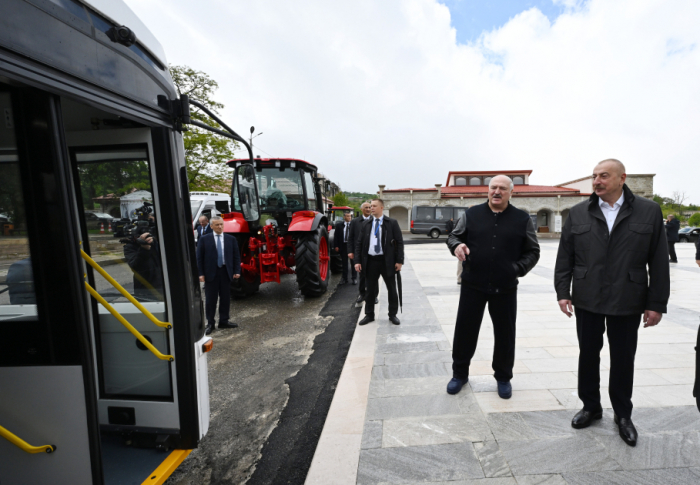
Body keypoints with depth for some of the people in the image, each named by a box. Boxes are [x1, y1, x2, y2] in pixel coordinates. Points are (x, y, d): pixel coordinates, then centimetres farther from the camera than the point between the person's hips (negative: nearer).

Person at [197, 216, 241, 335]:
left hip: (226, 272, 2)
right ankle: (210, 323, 16)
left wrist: (237, 271, -2)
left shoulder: (231, 239, 5)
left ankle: (224, 321, 23)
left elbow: (236, 256, 7)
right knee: (211, 299, 5)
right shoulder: (204, 239, 0)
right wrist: (201, 273, -7)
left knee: (225, 298, 10)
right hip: (210, 273, -2)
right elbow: (199, 257, 0)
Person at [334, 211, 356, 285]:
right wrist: (336, 246, -1)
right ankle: (344, 278, 22)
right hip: (343, 245, 2)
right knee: (344, 263, 12)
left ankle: (354, 278, 17)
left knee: (353, 262, 7)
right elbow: (336, 236, 5)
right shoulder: (339, 225, 4)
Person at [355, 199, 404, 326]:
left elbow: (399, 242, -1)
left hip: (387, 261, -2)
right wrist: (358, 261, 0)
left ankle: (393, 315, 25)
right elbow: (359, 243, 8)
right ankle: (369, 315, 25)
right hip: (370, 261, 2)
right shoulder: (366, 224, 7)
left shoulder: (392, 223, 0)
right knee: (370, 290, 10)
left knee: (392, 289, 9)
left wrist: (399, 261, -8)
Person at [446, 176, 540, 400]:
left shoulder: (522, 219, 4)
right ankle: (460, 373, 27)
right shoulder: (472, 214, 3)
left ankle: (503, 377, 34)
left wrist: (518, 269, -9)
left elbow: (532, 251, 8)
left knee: (505, 334, 12)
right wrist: (457, 245, -15)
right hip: (473, 285, 0)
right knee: (464, 330, 7)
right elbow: (453, 236, 8)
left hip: (505, 288, 1)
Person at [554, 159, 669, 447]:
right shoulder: (578, 214, 1)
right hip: (587, 301, 1)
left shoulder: (649, 212, 0)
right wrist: (562, 292, -3)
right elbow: (565, 258, 2)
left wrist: (657, 303, -3)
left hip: (627, 303, 0)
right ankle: (591, 406, 31)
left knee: (623, 359, 12)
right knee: (588, 355, 12)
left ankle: (623, 415, 33)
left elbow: (659, 262, 0)